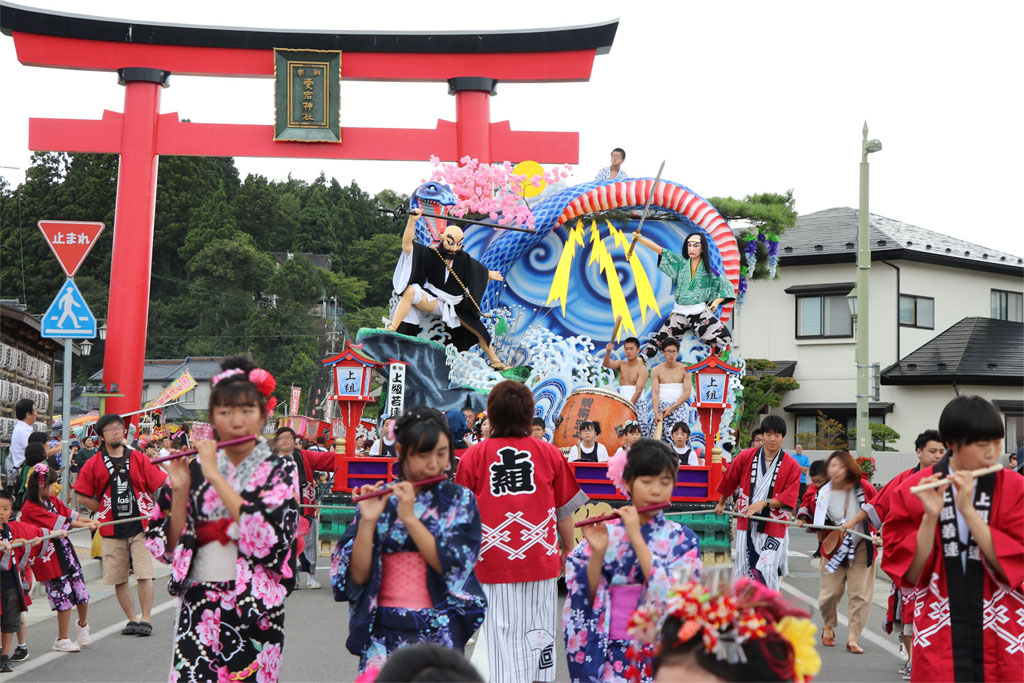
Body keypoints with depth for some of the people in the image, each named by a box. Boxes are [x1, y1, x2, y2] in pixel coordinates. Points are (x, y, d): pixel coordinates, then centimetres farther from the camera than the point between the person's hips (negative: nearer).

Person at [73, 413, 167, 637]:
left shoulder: (138, 459, 4)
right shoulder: (93, 465, 4)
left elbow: (160, 484, 4)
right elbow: (82, 497, 6)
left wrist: (151, 513, -2)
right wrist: (104, 510, 1)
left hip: (140, 526, -1)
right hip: (111, 530, 1)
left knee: (145, 575, -7)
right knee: (118, 579, 4)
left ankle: (146, 619, 1)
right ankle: (131, 620, 14)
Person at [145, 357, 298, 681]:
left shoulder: (280, 470, -1)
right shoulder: (196, 470, 7)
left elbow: (269, 536, -19)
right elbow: (171, 546, 5)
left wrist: (216, 477, -15)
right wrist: (180, 490, -8)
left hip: (255, 609, -2)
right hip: (198, 606, 2)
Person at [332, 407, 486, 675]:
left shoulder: (459, 500, 7)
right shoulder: (378, 499, 7)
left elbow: (452, 567, -7)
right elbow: (357, 577, 0)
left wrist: (409, 517, -11)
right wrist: (368, 520, -11)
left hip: (438, 629, -1)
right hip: (382, 626, 1)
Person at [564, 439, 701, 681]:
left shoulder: (683, 540, -1)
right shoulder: (605, 532, 3)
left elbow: (672, 596, -14)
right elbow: (586, 598, 0)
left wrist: (636, 539, -16)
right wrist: (597, 553, -15)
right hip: (605, 651, 1)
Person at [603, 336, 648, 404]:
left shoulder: (642, 369, -4)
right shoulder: (621, 364, 11)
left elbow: (638, 391, -14)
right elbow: (606, 364, -8)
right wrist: (608, 352, -28)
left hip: (636, 403, -4)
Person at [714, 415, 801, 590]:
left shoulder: (791, 466, -4)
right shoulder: (745, 457, 2)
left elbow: (789, 499, -9)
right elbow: (729, 481, 18)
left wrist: (764, 503, -21)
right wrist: (721, 504, 30)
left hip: (773, 526, -3)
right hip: (746, 524, 3)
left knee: (765, 574, -13)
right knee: (745, 573, 8)